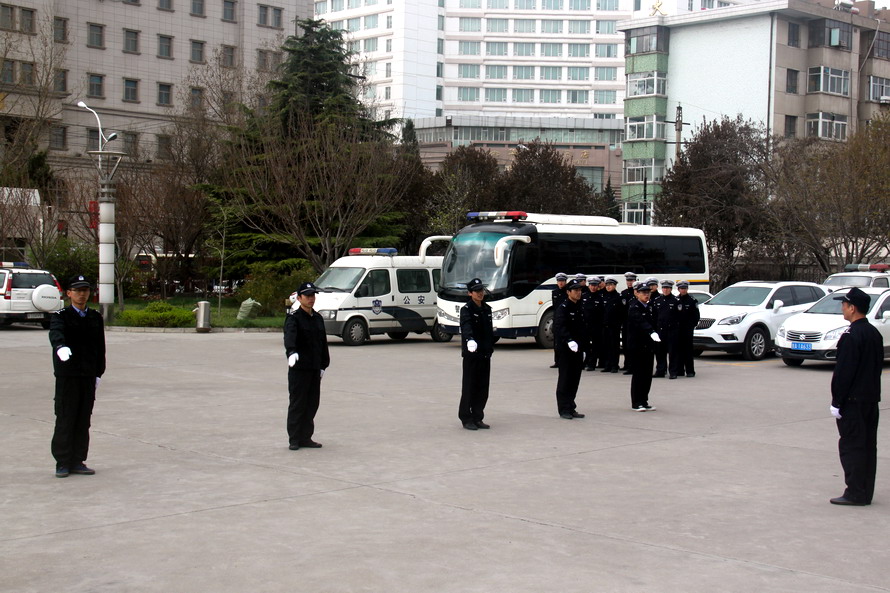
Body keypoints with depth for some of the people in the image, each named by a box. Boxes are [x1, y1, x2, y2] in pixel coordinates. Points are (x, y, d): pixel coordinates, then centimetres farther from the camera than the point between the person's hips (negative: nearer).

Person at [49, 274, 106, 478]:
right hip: (67, 375, -4)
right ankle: (62, 463, 5)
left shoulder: (96, 318, 12)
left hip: (88, 377, 4)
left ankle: (78, 461, 14)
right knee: (65, 420, -2)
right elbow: (56, 333, -24)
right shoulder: (60, 316, -2)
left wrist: (98, 374, 8)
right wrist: (60, 347, -46)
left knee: (84, 421, 6)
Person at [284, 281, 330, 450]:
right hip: (298, 368, -6)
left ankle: (306, 438, 18)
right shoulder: (294, 317, -8)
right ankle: (294, 440, 3)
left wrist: (323, 365, 15)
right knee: (297, 404, -3)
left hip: (315, 368, 7)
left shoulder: (318, 319, 14)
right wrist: (291, 352, -47)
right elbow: (290, 335, -28)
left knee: (312, 404, 9)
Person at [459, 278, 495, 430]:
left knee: (483, 388, 8)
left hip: (485, 354, 6)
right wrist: (469, 339, -48)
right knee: (469, 386, -2)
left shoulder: (487, 309, 12)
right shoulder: (466, 310, -10)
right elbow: (466, 327, -29)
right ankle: (466, 419, 6)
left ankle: (477, 418, 17)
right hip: (471, 354, -6)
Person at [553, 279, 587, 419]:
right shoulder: (563, 308, -10)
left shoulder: (579, 309, 16)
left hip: (577, 349, 8)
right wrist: (569, 341, -37)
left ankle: (571, 408, 17)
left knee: (575, 379, 10)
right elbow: (560, 327, -24)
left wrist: (583, 348, 21)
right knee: (565, 379, -2)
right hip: (566, 350, -8)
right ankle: (564, 409, 2)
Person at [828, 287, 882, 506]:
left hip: (853, 400, -9)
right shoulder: (874, 333, 10)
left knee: (851, 446, -3)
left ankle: (855, 493, -2)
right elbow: (878, 366, 16)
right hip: (872, 398, 9)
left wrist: (836, 402, -14)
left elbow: (843, 372, -18)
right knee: (868, 445, 11)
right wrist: (872, 392, 20)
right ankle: (865, 493, 16)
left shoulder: (851, 336, -18)